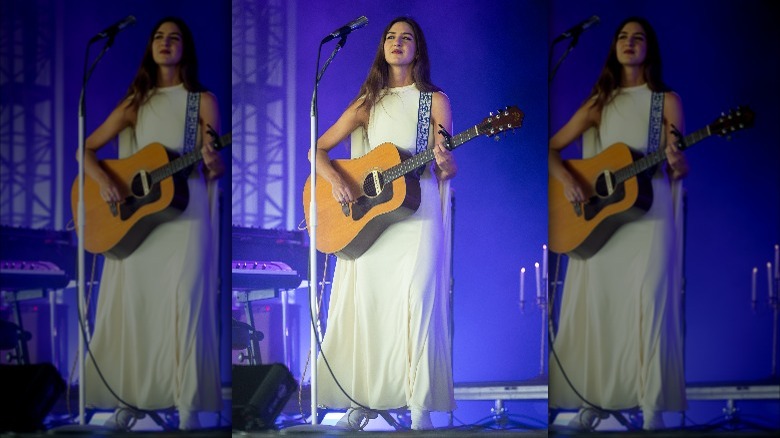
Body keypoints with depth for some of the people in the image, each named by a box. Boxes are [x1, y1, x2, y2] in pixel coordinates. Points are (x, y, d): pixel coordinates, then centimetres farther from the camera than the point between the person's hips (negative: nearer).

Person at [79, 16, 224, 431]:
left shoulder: (202, 100, 4)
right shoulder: (135, 103, 10)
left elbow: (215, 170, 2)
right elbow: (87, 149, 9)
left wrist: (213, 163, -23)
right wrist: (103, 179, -11)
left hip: (185, 215, -3)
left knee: (183, 305, -8)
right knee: (131, 305, 1)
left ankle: (188, 404, -4)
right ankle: (131, 396, 12)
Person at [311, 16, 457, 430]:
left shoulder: (435, 100, 6)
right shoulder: (368, 103, 12)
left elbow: (447, 170, 3)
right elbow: (319, 149, 10)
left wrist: (445, 163, -21)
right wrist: (335, 179, -10)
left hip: (418, 213, -3)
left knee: (414, 303, -13)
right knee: (367, 304, -1)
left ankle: (420, 408, -12)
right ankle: (365, 398, 9)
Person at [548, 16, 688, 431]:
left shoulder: (667, 100, 5)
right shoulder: (600, 102, 11)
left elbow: (679, 169, 2)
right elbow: (552, 148, 10)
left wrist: (676, 160, -23)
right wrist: (566, 179, -10)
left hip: (649, 215, -3)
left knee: (647, 305, -10)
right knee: (597, 305, 1)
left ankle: (652, 406, -8)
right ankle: (594, 397, 10)